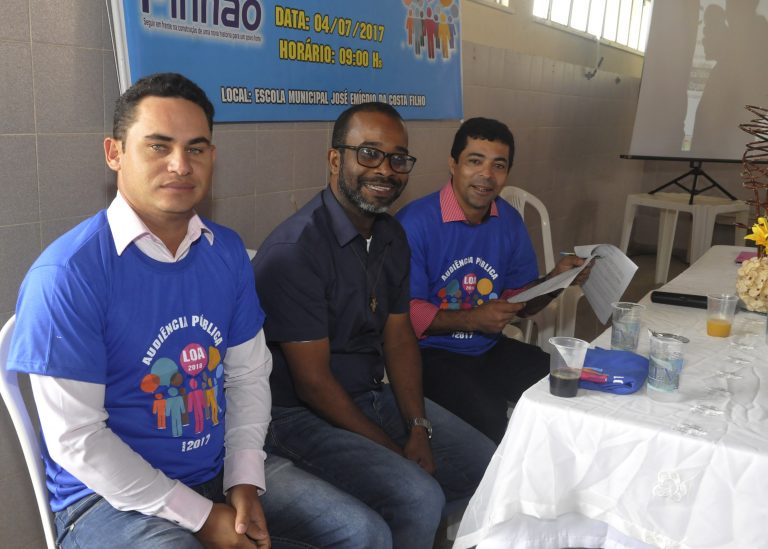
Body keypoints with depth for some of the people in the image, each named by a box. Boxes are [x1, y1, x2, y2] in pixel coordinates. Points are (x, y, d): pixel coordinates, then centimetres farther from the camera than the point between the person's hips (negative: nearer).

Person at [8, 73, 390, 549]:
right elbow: (75, 439, -16)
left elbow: (249, 372, 7)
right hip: (114, 495, -5)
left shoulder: (227, 251, 1)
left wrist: (245, 480, -4)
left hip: (224, 471, 5)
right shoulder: (66, 275, -17)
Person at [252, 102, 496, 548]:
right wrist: (394, 451, -16)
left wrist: (419, 429, -7)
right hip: (303, 414, -8)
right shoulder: (295, 250, -23)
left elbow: (399, 339, 5)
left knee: (490, 467, 5)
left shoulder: (392, 237, 4)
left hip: (375, 394, 8)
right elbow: (312, 381, -22)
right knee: (418, 499, -26)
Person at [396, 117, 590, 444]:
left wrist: (556, 280, -6)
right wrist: (472, 320, -20)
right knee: (489, 416, -30)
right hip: (432, 355, -6)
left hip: (491, 349, 7)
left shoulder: (509, 221, 6)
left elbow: (520, 301, 13)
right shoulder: (415, 223, -15)